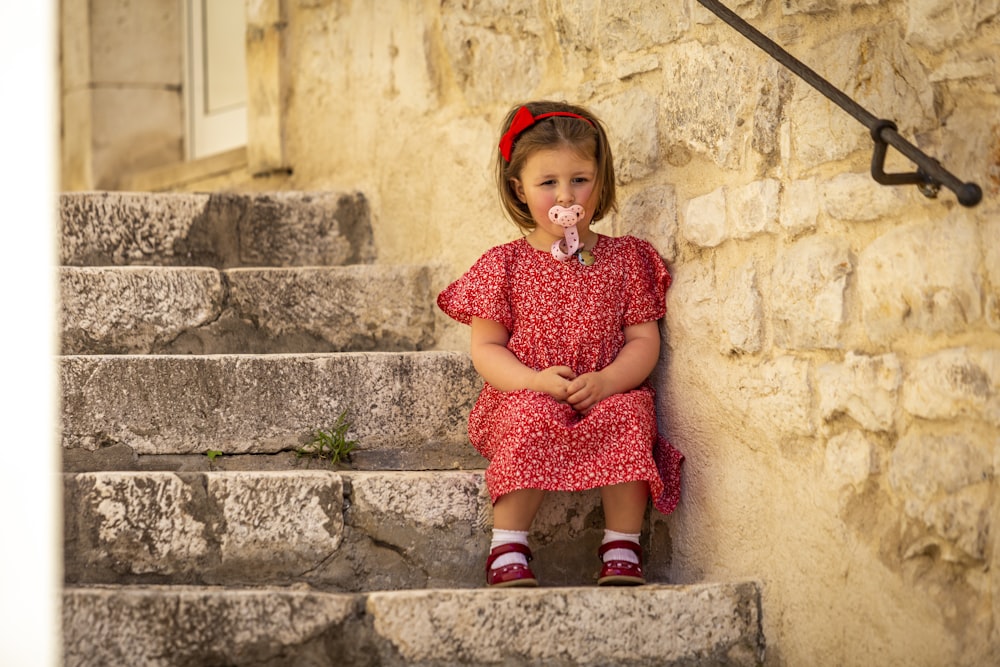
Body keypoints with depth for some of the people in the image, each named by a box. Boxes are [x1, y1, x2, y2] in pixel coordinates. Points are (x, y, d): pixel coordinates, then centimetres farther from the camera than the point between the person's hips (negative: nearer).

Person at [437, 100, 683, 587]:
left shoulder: (625, 259, 10)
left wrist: (605, 382, -16)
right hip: (523, 397, -1)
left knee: (629, 414, -32)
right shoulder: (504, 265, 6)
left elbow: (644, 340, 4)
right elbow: (485, 349, 3)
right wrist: (536, 381, -17)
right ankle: (508, 548, -27)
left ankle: (622, 547, -21)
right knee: (531, 419, -35)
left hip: (607, 398, 1)